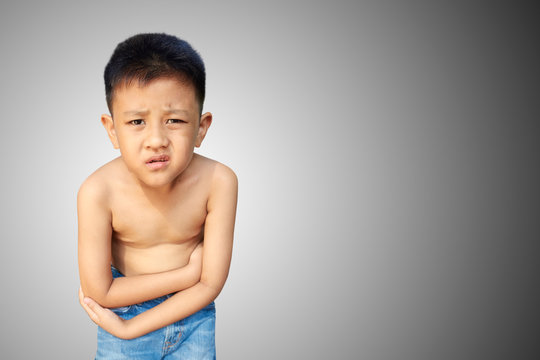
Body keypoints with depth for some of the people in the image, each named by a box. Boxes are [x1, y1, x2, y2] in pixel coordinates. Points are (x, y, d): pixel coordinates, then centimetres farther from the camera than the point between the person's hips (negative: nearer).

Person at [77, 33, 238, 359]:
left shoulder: (217, 182, -25)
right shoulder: (99, 192, -26)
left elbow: (211, 284, -20)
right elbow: (100, 292, -21)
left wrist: (129, 329, -20)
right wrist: (187, 273, -21)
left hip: (193, 318, 1)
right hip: (125, 307, -1)